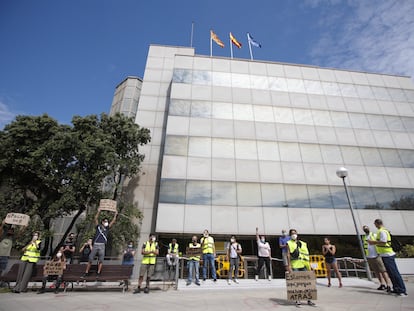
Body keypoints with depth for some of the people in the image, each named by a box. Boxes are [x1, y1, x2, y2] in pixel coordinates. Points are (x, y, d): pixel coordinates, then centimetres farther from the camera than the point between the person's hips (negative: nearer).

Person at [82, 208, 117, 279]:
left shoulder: (107, 228, 12)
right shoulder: (98, 227, 7)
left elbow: (113, 221, 10)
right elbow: (96, 218, 0)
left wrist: (115, 214, 6)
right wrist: (98, 211, -7)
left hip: (102, 246, 2)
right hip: (95, 245, -1)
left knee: (101, 260, 3)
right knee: (90, 259, 4)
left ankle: (98, 273, 12)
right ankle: (86, 272, 16)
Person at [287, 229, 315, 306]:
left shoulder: (303, 244, 16)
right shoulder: (289, 243, 4)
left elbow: (307, 254, 16)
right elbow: (288, 255, -3)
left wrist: (308, 266, 10)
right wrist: (289, 266, -11)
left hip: (303, 265, 3)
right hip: (295, 266, -3)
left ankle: (309, 300, 12)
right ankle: (297, 300, 10)